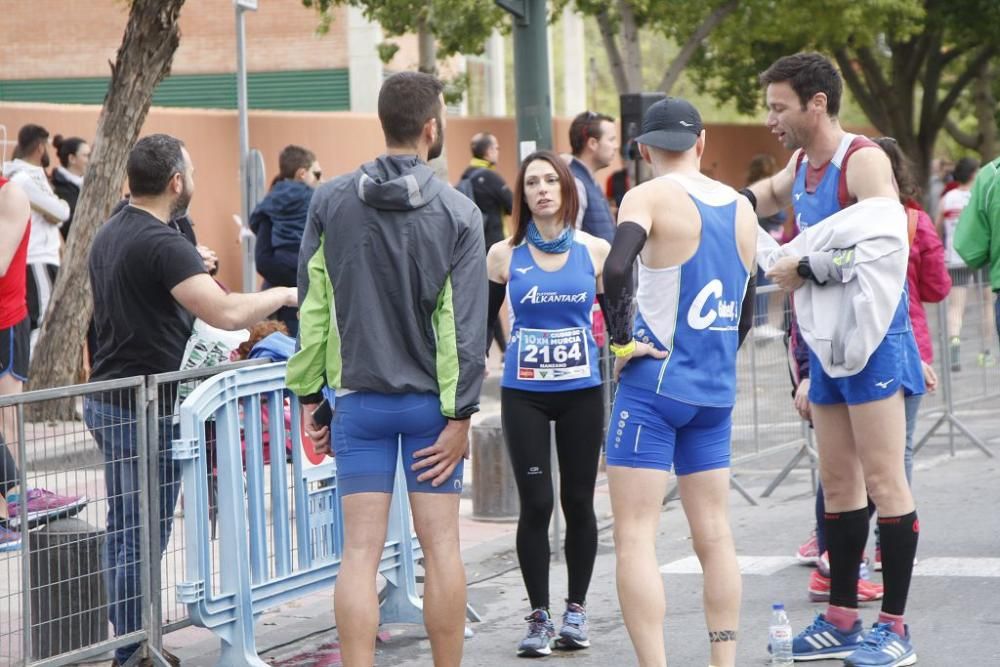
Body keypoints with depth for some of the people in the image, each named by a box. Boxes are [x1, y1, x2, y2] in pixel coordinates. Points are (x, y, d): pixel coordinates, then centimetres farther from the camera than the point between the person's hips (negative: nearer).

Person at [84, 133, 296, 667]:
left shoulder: (109, 236, 11)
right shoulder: (162, 243, -19)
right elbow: (226, 312, -28)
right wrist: (281, 295, -12)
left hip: (109, 399, 10)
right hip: (147, 407, -10)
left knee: (124, 530, 14)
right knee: (143, 536, -3)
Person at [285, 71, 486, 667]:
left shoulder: (331, 202, 1)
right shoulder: (458, 212, -6)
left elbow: (312, 308, 2)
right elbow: (466, 322, -10)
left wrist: (309, 395, 8)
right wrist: (461, 414, -8)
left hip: (360, 400, 1)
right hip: (430, 400, -1)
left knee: (361, 552, 0)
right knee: (441, 546, 6)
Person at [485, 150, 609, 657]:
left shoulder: (595, 251, 3)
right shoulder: (505, 256, 1)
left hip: (582, 391, 1)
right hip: (524, 394, -1)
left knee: (578, 501, 6)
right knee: (535, 504, -5)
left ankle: (576, 611, 19)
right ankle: (539, 616, 5)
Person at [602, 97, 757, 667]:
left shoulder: (651, 196, -9)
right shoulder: (741, 208, 10)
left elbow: (616, 267, -27)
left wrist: (621, 338, -15)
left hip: (655, 384, -6)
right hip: (717, 391, 6)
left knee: (635, 538, -4)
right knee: (715, 536, 12)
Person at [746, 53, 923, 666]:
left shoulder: (863, 161, -14)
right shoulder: (802, 165, 12)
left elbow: (884, 250, -26)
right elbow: (772, 192, 34)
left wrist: (806, 268, -19)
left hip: (872, 343, -9)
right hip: (827, 345, 9)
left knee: (883, 480, -6)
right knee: (839, 483, 11)